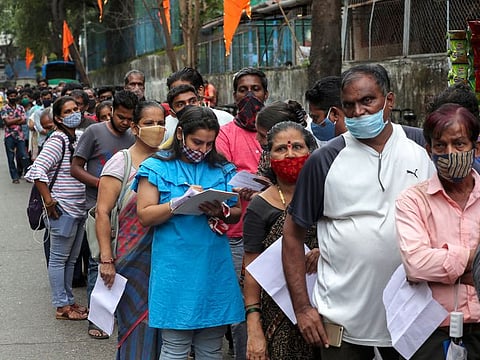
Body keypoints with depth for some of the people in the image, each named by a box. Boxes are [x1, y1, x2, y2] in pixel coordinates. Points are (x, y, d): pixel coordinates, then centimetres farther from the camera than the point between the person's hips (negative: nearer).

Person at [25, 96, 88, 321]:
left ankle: (68, 300, 27)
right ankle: (62, 307, 8)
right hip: (63, 210, -8)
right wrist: (49, 201, -20)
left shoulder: (78, 139, 11)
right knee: (59, 259, 2)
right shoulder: (57, 141, -15)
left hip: (79, 209, 8)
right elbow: (37, 171, -23)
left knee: (71, 259, 17)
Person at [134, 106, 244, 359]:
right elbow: (145, 216, -5)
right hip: (176, 269, -3)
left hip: (215, 268, 4)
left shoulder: (222, 169, 11)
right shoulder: (157, 167, 1)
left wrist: (222, 212, -9)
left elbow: (237, 213, 13)